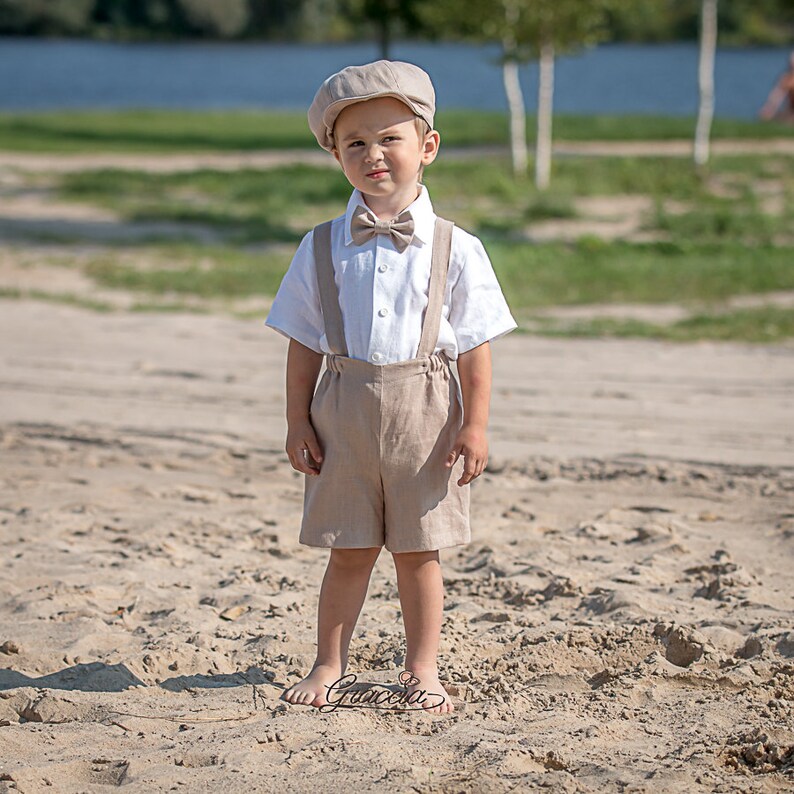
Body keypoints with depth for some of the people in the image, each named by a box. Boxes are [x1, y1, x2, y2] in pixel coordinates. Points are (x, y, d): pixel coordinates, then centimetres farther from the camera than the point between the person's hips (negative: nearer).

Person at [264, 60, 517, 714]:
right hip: (345, 408, 1)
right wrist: (298, 422, 1)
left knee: (418, 552, 7)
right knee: (349, 552, 8)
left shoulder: (455, 250, -2)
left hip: (424, 413, -1)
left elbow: (476, 348, -1)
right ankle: (329, 665, 21)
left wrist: (475, 426, -5)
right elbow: (304, 345, 5)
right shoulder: (323, 249, 2)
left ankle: (423, 669, 19)